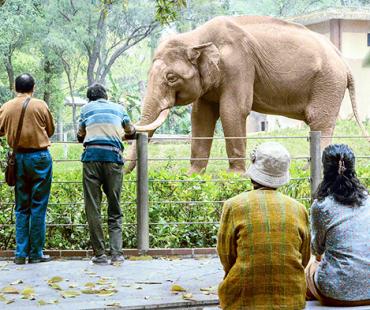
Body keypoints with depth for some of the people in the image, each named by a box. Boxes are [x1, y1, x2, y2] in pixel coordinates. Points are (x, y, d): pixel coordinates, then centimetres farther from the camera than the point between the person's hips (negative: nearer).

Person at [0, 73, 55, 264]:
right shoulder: (40, 105, -5)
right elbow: (50, 130, 5)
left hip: (18, 157, 3)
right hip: (39, 156, -3)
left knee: (21, 207, 11)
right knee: (38, 206, 2)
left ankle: (20, 253, 9)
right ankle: (35, 253, 4)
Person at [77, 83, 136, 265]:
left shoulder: (87, 108, 18)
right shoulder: (118, 108, 21)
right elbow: (131, 132, 34)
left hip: (92, 156, -1)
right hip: (113, 157, 1)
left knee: (92, 207, 1)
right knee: (114, 208, 6)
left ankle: (99, 254, -2)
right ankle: (116, 253, -5)